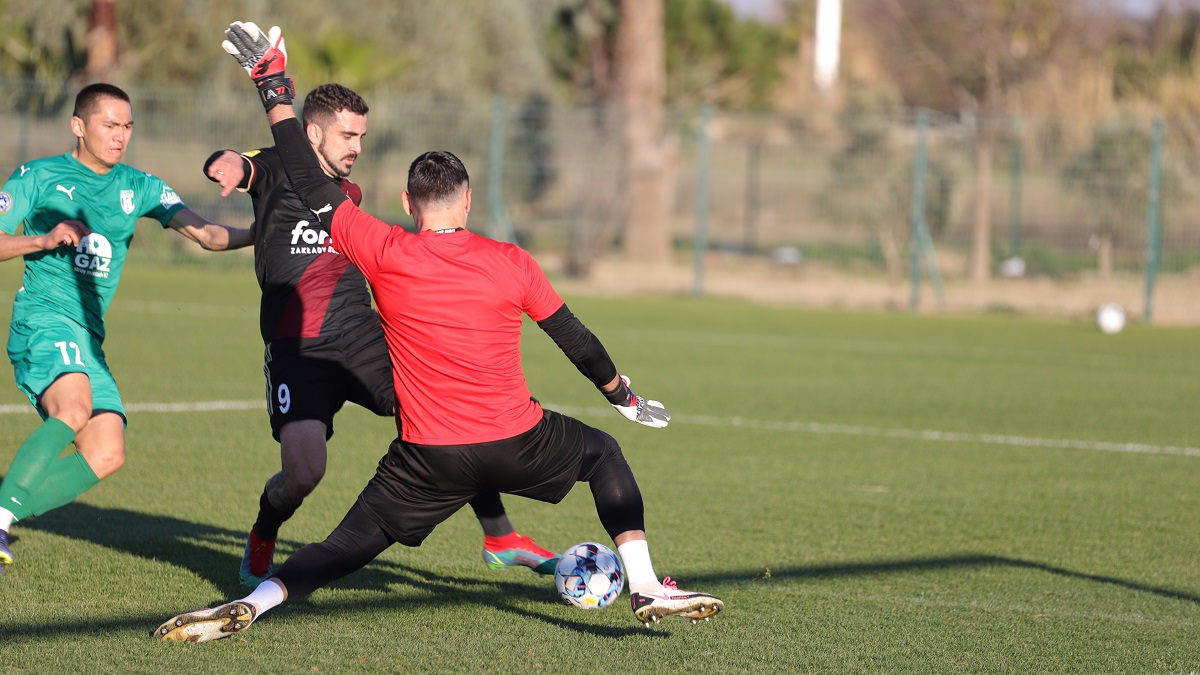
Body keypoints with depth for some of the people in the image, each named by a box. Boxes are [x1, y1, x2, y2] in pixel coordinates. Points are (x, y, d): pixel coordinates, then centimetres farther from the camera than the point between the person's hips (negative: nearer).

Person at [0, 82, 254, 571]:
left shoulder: (139, 187, 15)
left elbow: (205, 233, 4)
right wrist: (44, 240, -16)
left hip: (88, 338, 6)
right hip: (43, 319, -6)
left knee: (106, 455, -8)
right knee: (75, 408, -32)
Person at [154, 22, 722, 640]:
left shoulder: (385, 256, -6)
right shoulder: (512, 264, -2)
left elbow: (312, 188, 0)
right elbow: (575, 339, 9)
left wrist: (276, 91, 6)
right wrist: (623, 395, 27)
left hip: (428, 459, 0)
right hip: (516, 443, 0)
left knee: (351, 544, 8)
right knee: (603, 453, 26)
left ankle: (252, 603, -17)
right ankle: (646, 588, 13)